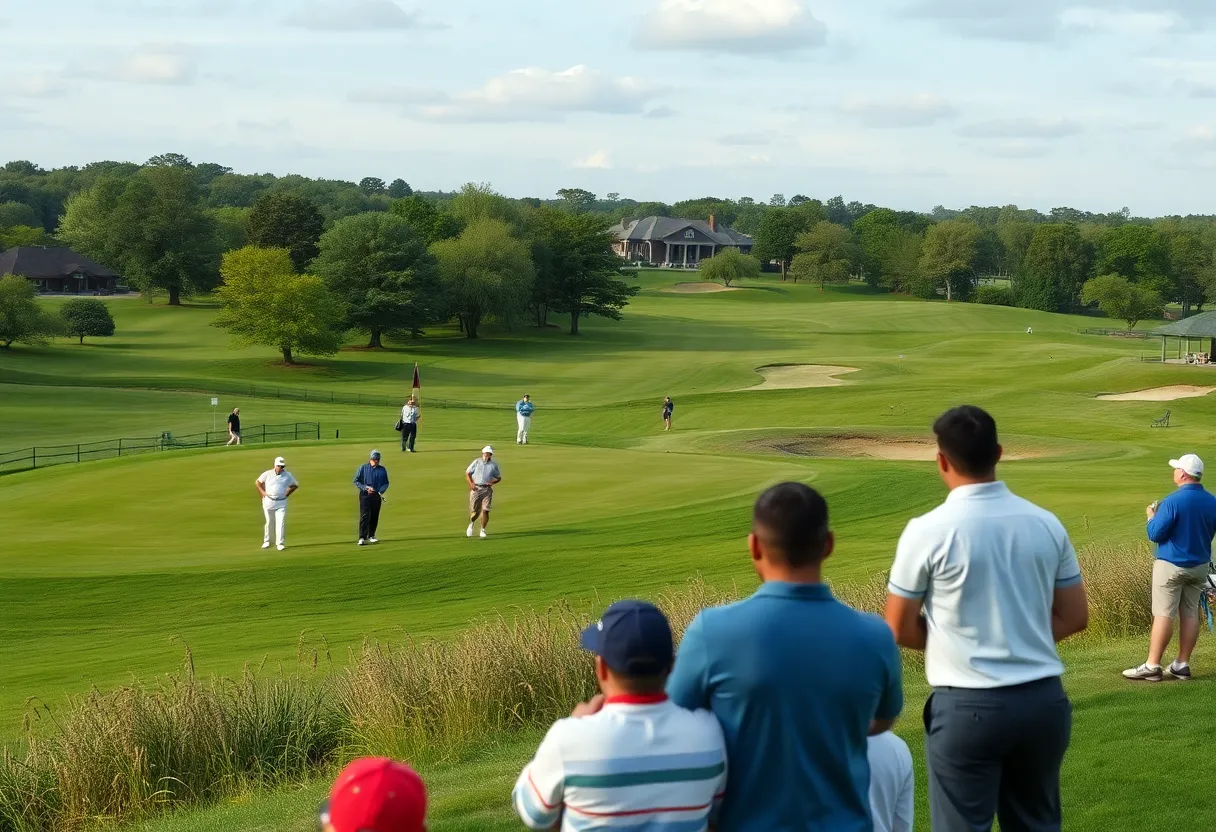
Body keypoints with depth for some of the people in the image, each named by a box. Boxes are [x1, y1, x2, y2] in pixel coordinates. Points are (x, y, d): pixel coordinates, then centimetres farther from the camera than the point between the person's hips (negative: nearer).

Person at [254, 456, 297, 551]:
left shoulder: (288, 475, 0)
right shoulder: (267, 474, -2)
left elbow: (295, 485, 14)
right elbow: (257, 482, 11)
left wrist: (287, 494, 5)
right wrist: (262, 492, 2)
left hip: (281, 503, 0)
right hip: (268, 501, 0)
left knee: (281, 523, -9)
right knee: (269, 522, 10)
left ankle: (280, 543, -8)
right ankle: (267, 541, 23)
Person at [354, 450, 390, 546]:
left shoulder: (382, 469, 8)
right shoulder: (363, 468, 1)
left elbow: (386, 483, 11)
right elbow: (356, 481, 2)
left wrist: (381, 491, -7)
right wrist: (366, 488, -11)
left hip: (377, 496, 3)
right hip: (365, 495, -3)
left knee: (374, 517, 7)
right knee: (364, 516, -12)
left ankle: (371, 536, 20)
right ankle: (362, 538, -15)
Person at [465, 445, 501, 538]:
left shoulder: (494, 465, 8)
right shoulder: (476, 462, 4)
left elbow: (498, 477, 16)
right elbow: (467, 473, 8)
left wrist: (492, 482, -5)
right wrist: (471, 484, -7)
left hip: (487, 489, 1)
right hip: (476, 488, -1)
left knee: (485, 511, -9)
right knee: (474, 511, 0)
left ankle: (483, 530, 5)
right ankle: (471, 524, 32)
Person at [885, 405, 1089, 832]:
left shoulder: (928, 531, -10)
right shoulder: (1046, 524, 3)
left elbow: (899, 629, -3)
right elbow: (1074, 617, 9)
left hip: (968, 706, -4)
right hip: (1044, 700, 5)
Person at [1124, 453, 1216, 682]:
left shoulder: (1173, 501, -19)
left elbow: (1155, 534, -14)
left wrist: (1152, 517, 4)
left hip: (1171, 566, -6)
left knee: (1164, 614, -4)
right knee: (1190, 614, 10)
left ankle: (1152, 666, -3)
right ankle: (1182, 665, 13)